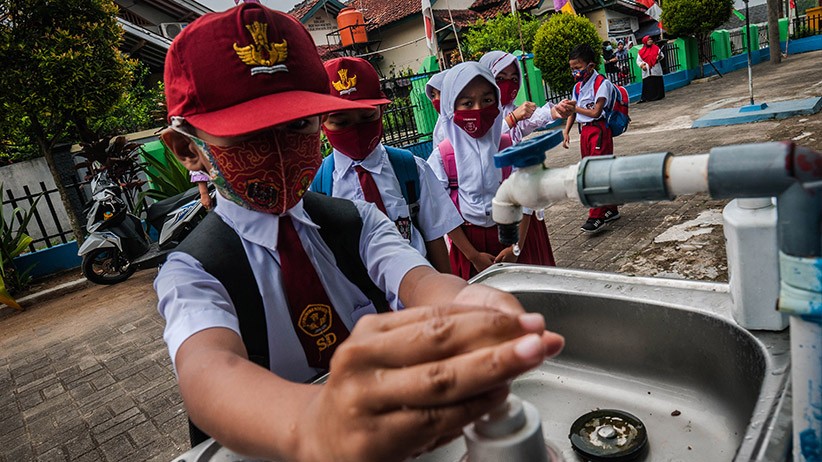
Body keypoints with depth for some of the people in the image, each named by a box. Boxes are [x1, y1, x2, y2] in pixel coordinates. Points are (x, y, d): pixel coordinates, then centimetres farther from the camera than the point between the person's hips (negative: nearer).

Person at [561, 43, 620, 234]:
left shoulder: (602, 83, -10)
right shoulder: (578, 87, 15)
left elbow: (595, 112, -16)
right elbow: (573, 112, 14)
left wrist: (575, 107, -7)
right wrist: (566, 131, 3)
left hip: (599, 130, -8)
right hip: (584, 131, 8)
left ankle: (597, 217, -11)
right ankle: (610, 210, 23)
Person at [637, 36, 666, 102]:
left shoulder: (656, 48, 7)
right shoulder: (641, 51, 5)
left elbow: (662, 55, 11)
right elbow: (638, 60, 6)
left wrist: (659, 57, -12)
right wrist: (642, 65, -12)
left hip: (656, 70, 1)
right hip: (647, 71, -1)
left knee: (657, 83, 1)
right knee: (647, 84, -5)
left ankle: (658, 96, 10)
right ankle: (644, 98, -4)